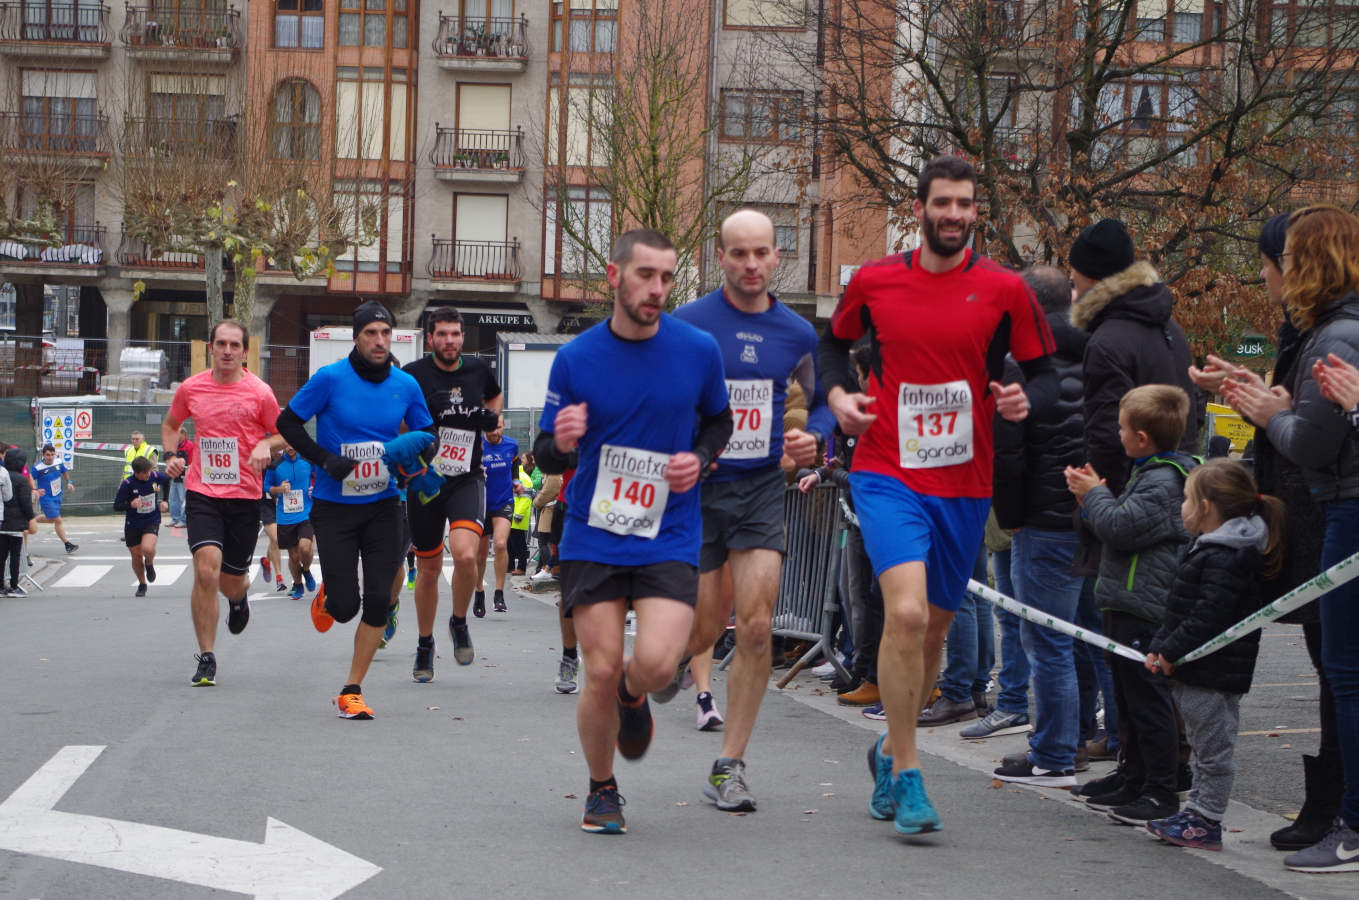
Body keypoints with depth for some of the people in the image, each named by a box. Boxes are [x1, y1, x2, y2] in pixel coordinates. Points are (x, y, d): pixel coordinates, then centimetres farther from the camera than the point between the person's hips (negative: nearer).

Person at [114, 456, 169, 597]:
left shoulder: (156, 476, -12)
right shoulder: (127, 484, -18)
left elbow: (168, 480, 14)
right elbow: (116, 506, -12)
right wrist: (130, 505, -32)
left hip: (152, 520, 0)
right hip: (133, 525, 0)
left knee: (147, 549, -26)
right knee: (136, 556, 5)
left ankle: (149, 564, 10)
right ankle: (142, 584, 30)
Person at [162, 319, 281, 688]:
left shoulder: (259, 392, -3)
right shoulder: (190, 388, 2)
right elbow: (170, 424, 21)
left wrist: (265, 445, -14)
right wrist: (172, 456, 3)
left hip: (245, 495, 0)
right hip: (202, 493, 0)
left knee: (232, 581, 9)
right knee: (206, 568, -19)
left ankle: (239, 597, 51)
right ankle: (206, 658, -10)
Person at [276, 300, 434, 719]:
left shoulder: (406, 386, 0)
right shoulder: (330, 378, -10)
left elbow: (425, 435, 12)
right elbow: (287, 422, -3)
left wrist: (413, 457, -11)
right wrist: (323, 459, -15)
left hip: (383, 506, 3)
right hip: (334, 507, -3)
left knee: (378, 602, -5)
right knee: (345, 607, -5)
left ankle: (352, 692, 7)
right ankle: (326, 597, 35)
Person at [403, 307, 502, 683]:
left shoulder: (478, 369, 2)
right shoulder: (413, 374, -7)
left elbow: (495, 396, 25)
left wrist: (493, 418, 7)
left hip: (467, 479, 1)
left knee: (465, 554, -23)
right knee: (429, 568, 8)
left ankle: (460, 623, 4)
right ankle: (425, 646, 29)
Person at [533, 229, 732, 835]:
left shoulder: (699, 351, -2)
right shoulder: (575, 359, -4)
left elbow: (718, 420, 16)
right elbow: (545, 456, 4)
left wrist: (700, 458, -4)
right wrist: (560, 443, -20)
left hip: (669, 539, 0)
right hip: (592, 539, 0)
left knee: (656, 663, -19)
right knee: (601, 672, -5)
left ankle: (633, 697, 20)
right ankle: (601, 790, 21)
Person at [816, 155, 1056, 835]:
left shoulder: (1004, 290, 0)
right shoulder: (874, 282, 2)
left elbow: (1043, 371, 6)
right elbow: (834, 342, 20)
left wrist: (1024, 400, -15)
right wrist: (837, 393, 1)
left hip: (965, 484, 2)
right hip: (887, 476, -2)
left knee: (933, 628, 12)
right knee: (906, 612, -21)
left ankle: (890, 750, 37)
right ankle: (906, 775, -10)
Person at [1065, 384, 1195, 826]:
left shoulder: (1162, 482, -18)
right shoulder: (1152, 473, 16)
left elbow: (1120, 527, -22)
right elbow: (1125, 525, 22)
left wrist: (1095, 495, -7)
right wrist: (1094, 496, 10)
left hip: (1144, 609, -11)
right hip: (1127, 604, 11)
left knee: (1148, 699, -7)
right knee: (1129, 697, 19)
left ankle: (1162, 791, -3)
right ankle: (1134, 776, 30)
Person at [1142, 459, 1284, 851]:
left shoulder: (1225, 560, -21)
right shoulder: (1208, 549, 13)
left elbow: (1208, 619, -26)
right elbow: (1180, 611, 19)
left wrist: (1172, 652, -19)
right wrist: (1159, 647, 11)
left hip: (1214, 675, -11)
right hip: (1195, 672, 11)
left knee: (1214, 749, -2)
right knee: (1206, 748, 17)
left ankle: (1207, 822, 3)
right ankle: (1196, 811, 26)